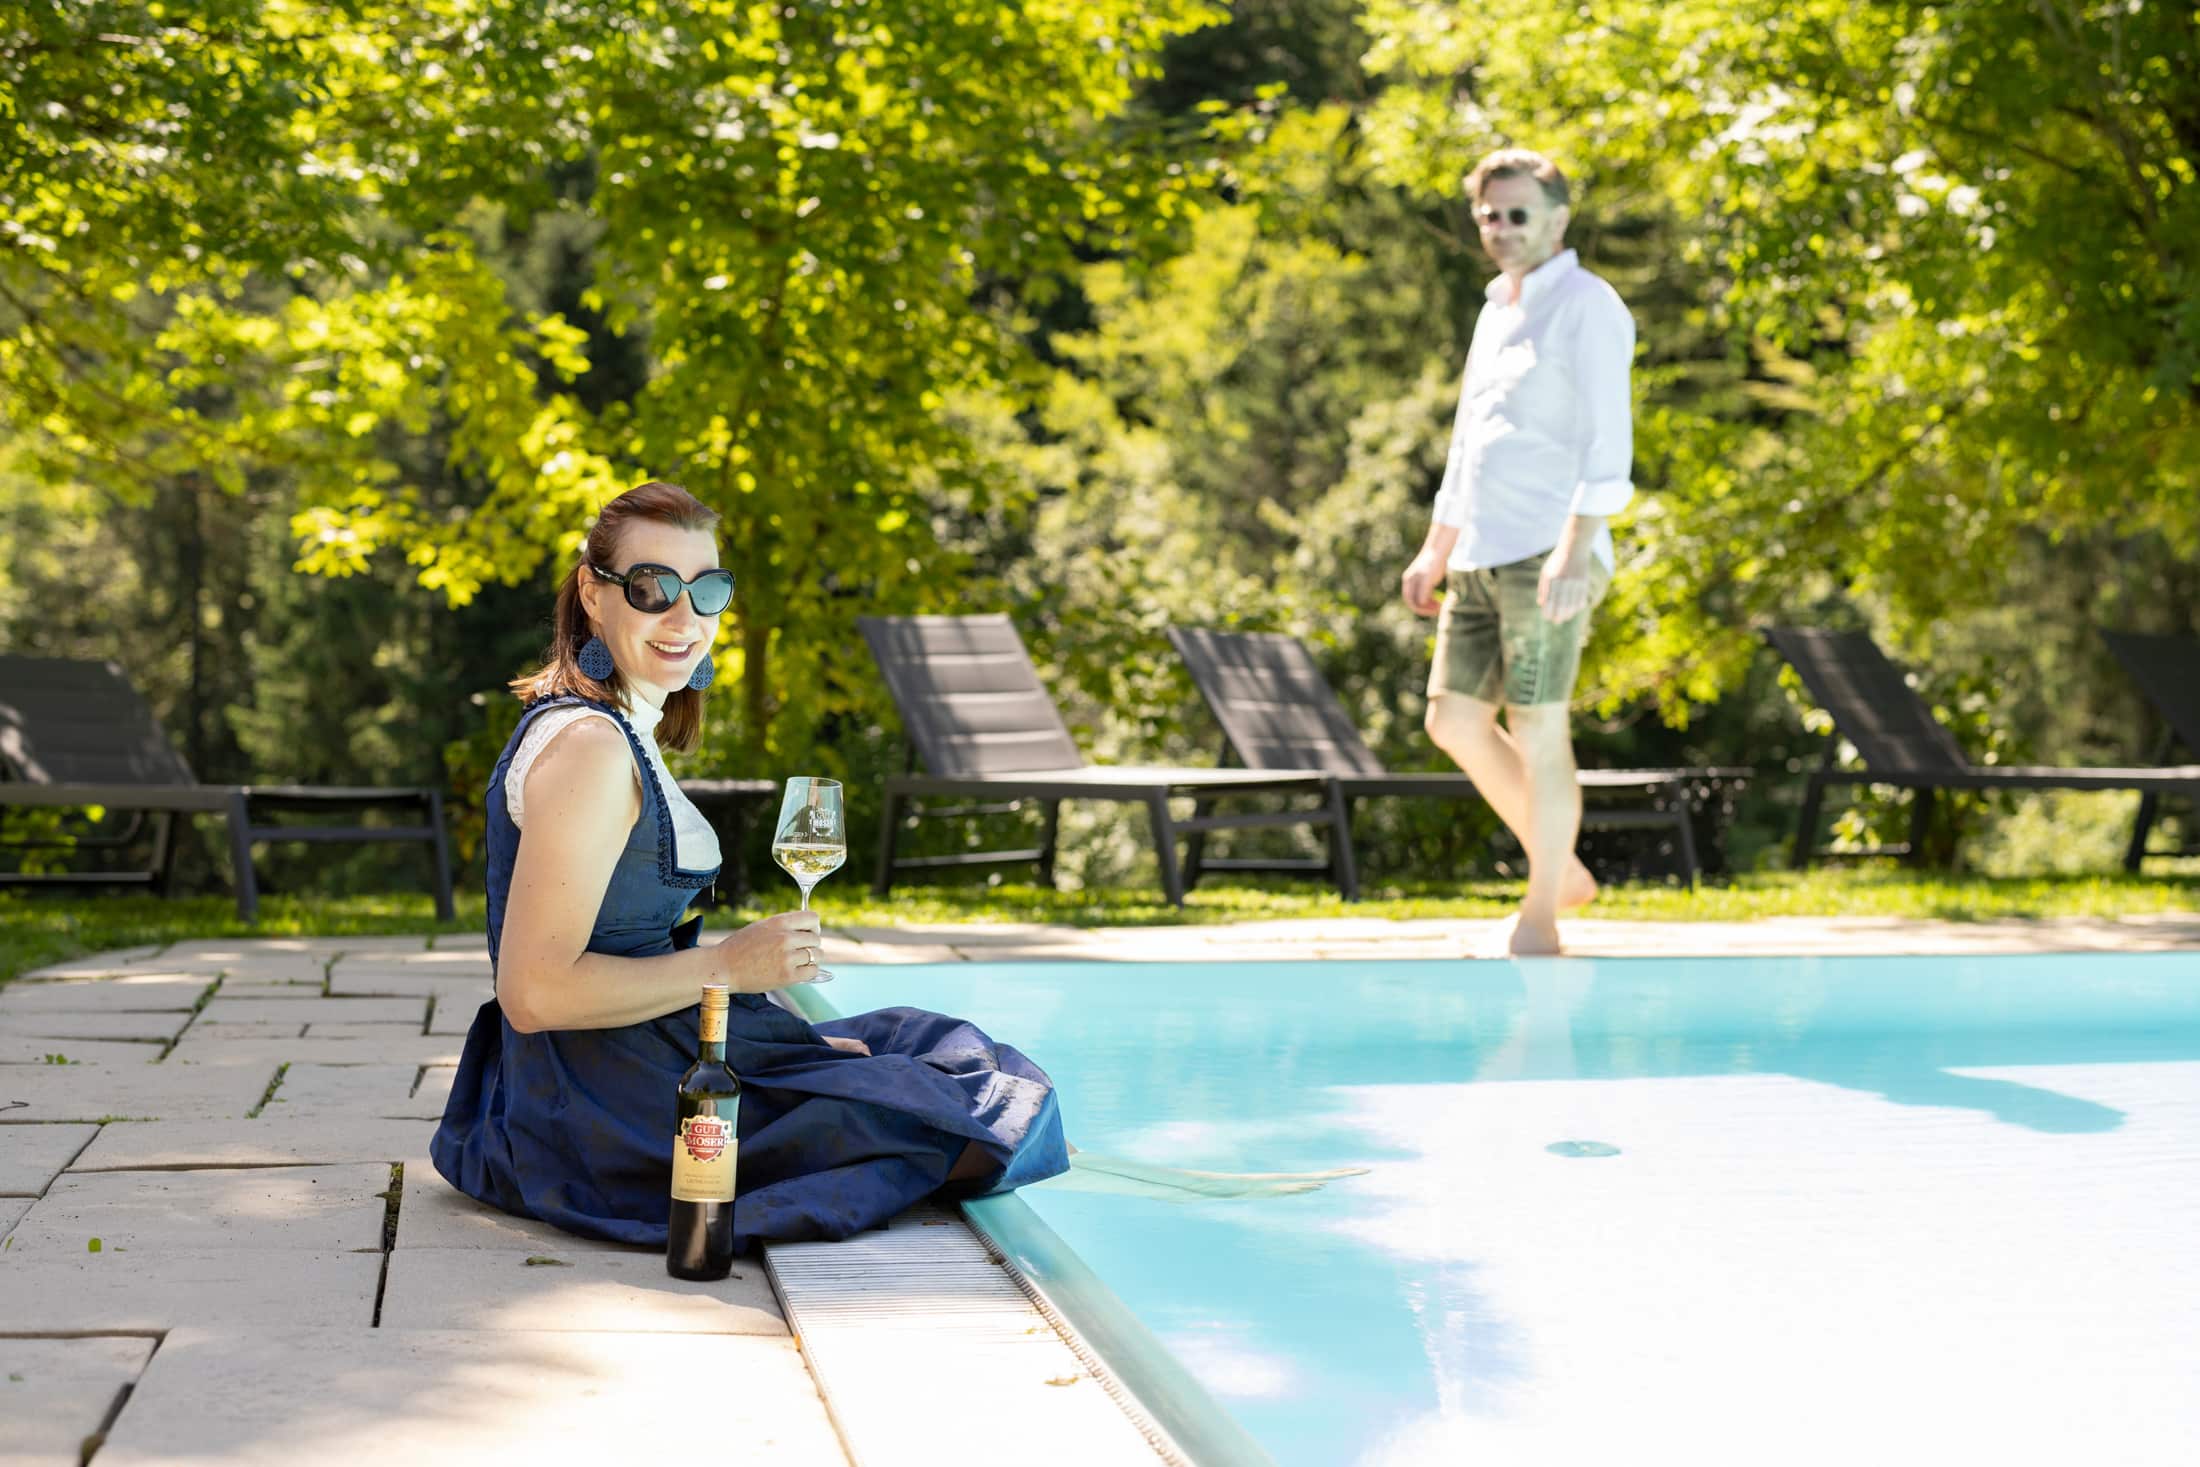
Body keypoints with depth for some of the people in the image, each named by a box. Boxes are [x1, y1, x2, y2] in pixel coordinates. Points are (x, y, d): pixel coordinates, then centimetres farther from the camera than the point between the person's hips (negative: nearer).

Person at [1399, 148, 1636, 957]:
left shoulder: (1589, 307, -6)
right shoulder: (1495, 312, 20)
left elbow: (1608, 444, -15)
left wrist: (1573, 551, -25)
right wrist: (1434, 553, 23)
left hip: (1548, 557, -8)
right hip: (1481, 558, 8)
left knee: (1536, 735, -5)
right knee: (1454, 720, 6)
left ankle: (1540, 916, 7)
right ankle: (1560, 870, 19)